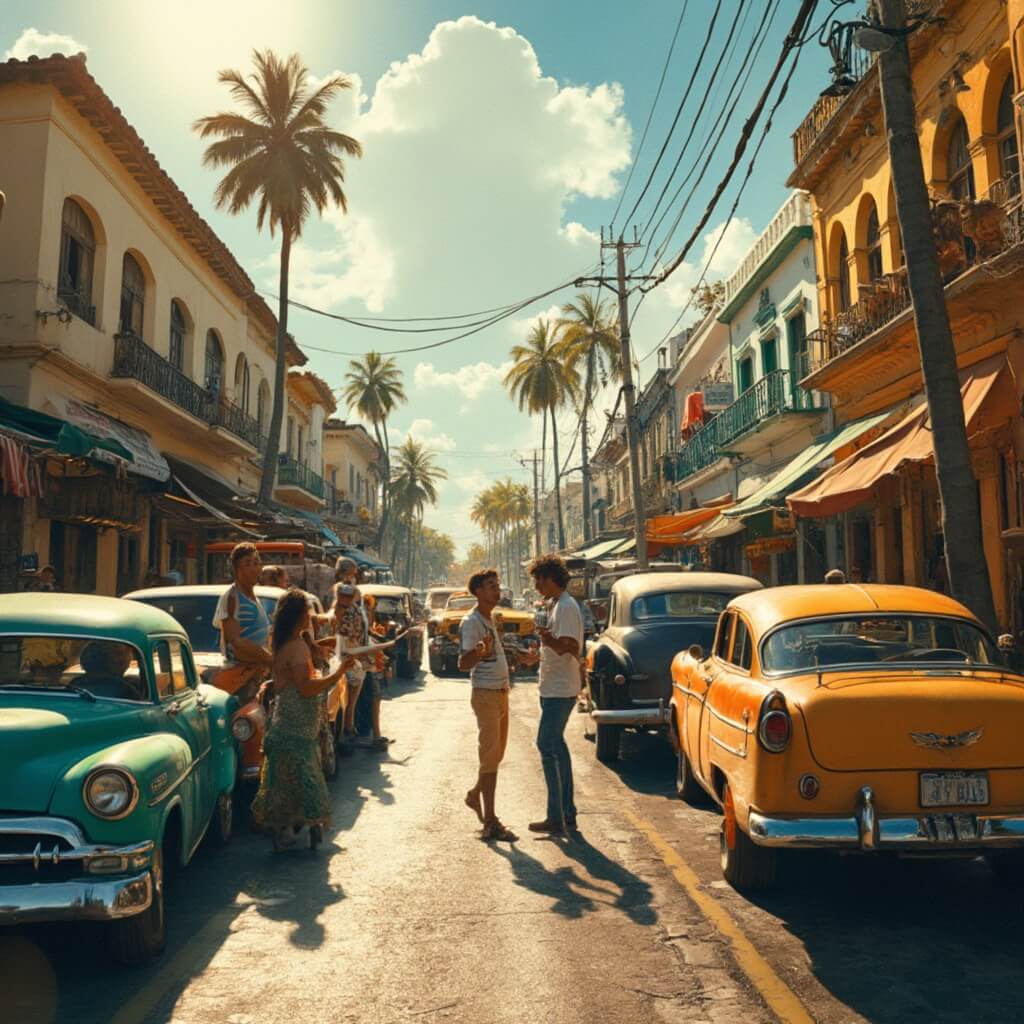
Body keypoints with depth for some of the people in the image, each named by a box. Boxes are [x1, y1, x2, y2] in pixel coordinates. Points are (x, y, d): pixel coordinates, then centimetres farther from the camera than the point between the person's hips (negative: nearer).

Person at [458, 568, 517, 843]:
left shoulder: (489, 619, 13)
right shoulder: (471, 622, -16)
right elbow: (463, 664, -26)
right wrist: (480, 652, -44)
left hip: (501, 693, 9)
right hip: (486, 694, -9)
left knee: (496, 754, 17)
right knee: (490, 757, -7)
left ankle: (475, 795, 35)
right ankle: (490, 823, -3)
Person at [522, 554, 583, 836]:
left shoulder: (566, 608, -16)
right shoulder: (557, 605, 15)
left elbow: (571, 648, -25)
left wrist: (550, 641, -42)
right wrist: (540, 655, 35)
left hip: (560, 690, -11)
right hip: (554, 688, 11)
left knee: (549, 747, -9)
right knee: (554, 746, 14)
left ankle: (558, 818, -4)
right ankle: (566, 813, 21)